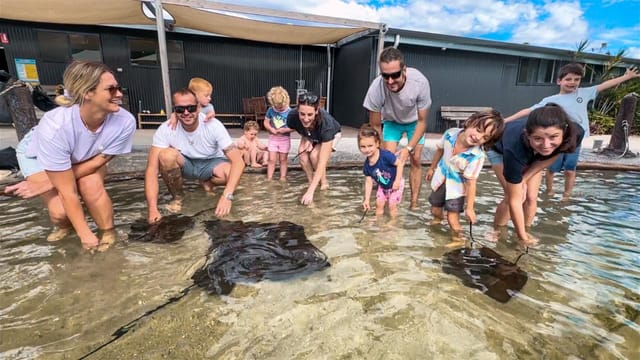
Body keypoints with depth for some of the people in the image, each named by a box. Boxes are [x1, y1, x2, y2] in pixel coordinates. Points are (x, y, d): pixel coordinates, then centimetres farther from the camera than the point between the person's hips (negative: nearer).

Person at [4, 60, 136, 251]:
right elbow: (67, 191, -34)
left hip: (87, 158, 2)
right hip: (37, 155, -1)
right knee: (60, 210, -16)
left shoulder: (124, 122, -34)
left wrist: (47, 184, -23)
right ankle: (64, 225, 21)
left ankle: (108, 232, -2)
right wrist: (85, 234, -28)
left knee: (92, 184, -27)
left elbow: (98, 161, -20)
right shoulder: (55, 126, -40)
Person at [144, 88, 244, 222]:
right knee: (166, 155, -32)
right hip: (184, 165, 1)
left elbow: (238, 161, -33)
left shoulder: (214, 125, -27)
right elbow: (152, 168, -27)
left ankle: (207, 182, 5)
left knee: (229, 172, -33)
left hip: (211, 163, 0)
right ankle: (177, 198, -4)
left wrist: (227, 195, -45)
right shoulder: (166, 129, -24)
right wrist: (153, 209, -38)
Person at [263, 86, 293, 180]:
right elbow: (266, 122, 2)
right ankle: (269, 178, 12)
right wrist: (271, 129, -16)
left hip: (285, 138, -2)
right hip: (273, 138, 2)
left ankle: (283, 177, 23)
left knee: (283, 159, 10)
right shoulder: (270, 110, -6)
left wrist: (285, 130, -26)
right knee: (271, 159, 3)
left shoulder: (289, 112, -14)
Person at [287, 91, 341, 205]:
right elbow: (300, 131, -6)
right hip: (310, 136, 3)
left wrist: (310, 192, -51)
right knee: (302, 153, -25)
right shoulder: (292, 117, -35)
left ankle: (324, 182, -4)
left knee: (315, 155, -30)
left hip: (331, 135, -3)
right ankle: (311, 182, -4)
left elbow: (322, 164, -46)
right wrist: (307, 139, -28)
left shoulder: (326, 124, -44)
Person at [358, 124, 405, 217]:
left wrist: (397, 180, -27)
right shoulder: (367, 165, -15)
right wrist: (366, 199, -9)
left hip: (395, 185, -5)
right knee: (379, 203, 6)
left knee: (392, 205, -5)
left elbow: (400, 163, -24)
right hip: (383, 187, 5)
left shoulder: (385, 155, -33)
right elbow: (368, 182, -8)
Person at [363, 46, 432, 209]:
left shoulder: (420, 82, -38)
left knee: (415, 160, -4)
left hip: (414, 121, 0)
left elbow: (422, 121, -24)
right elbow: (375, 126, -22)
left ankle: (414, 203, 6)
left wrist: (409, 148, -32)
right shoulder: (376, 88, -38)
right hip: (391, 121, 0)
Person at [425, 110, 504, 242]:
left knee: (453, 219, -3)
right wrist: (432, 168, 13)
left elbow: (470, 182, -25)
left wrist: (469, 208, -19)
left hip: (457, 186, -4)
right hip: (441, 177, 5)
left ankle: (457, 238, 25)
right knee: (435, 210, 22)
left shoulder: (477, 156, -33)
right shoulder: (450, 133, -22)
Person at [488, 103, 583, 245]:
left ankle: (526, 232, 20)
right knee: (513, 196, -14)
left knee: (531, 197, -3)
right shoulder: (515, 149, -46)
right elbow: (514, 201, -36)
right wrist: (522, 237, -30)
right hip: (501, 150, -3)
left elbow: (550, 157, -12)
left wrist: (524, 178, -17)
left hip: (533, 155, 4)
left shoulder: (575, 133, -37)